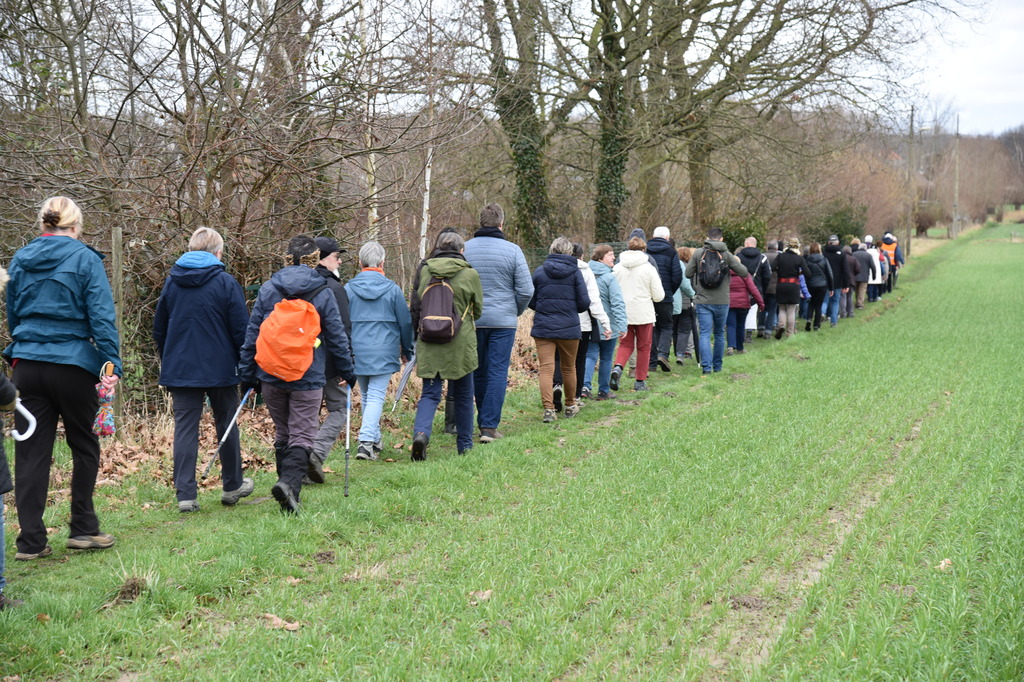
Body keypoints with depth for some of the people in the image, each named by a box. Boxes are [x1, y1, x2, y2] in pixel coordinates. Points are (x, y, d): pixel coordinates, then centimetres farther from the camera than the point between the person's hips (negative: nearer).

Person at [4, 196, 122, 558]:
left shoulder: (20, 260, 9)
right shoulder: (84, 259, -5)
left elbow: (12, 314, 16)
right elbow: (101, 316, -11)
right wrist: (112, 364, -12)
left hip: (27, 365, 4)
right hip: (72, 365, -4)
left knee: (31, 452, 5)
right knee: (84, 446, 12)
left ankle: (31, 541, 6)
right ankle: (83, 528, 16)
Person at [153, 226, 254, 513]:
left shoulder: (171, 282, 6)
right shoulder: (225, 283, -7)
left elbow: (159, 330, 13)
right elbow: (241, 330, -7)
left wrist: (168, 363, 23)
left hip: (179, 369, 3)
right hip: (220, 369, -2)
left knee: (185, 428, 2)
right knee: (226, 425, 13)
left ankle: (185, 494, -5)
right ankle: (232, 486, 25)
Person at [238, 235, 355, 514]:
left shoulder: (267, 289, 3)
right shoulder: (322, 293, -3)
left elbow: (252, 333, 5)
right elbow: (337, 337, 1)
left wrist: (248, 374, 11)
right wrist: (347, 372, 13)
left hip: (271, 376, 3)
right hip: (308, 378, -3)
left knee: (282, 433, 18)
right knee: (302, 436, -1)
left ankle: (288, 487, 22)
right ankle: (290, 483, -23)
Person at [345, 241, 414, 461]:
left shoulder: (349, 289, -1)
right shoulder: (392, 289, -4)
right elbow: (405, 322, 3)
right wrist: (407, 350, 16)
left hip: (358, 351, 3)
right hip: (384, 352, -2)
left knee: (366, 396, 18)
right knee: (376, 396, -4)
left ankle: (374, 441, 26)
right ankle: (367, 441, -19)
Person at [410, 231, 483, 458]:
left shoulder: (425, 271, 1)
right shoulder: (470, 274, -4)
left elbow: (417, 306, 7)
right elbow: (477, 311, 6)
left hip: (429, 344, 1)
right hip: (460, 344, -1)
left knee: (429, 393, 5)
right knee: (462, 395, 13)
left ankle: (421, 431, -22)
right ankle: (464, 445, 22)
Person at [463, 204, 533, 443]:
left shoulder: (464, 250, 0)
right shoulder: (512, 250, -6)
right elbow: (526, 290, -7)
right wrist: (516, 312, 10)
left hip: (472, 321, 2)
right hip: (503, 321, -2)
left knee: (478, 373, 14)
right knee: (497, 373, 0)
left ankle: (484, 422, 23)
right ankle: (489, 426, -4)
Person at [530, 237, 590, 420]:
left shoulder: (539, 272, 0)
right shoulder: (575, 272, -3)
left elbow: (530, 302, 5)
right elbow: (584, 303, -4)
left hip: (543, 327, 0)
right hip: (569, 328, 0)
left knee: (546, 369, -2)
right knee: (569, 368, 16)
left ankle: (548, 409, -15)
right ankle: (570, 406, 30)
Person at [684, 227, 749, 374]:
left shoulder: (698, 253, -3)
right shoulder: (726, 255, -5)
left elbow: (688, 273, 0)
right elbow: (744, 273, -4)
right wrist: (738, 262, 16)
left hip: (703, 300, 0)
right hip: (722, 301, 0)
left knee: (705, 334, -2)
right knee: (719, 334, 15)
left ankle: (706, 366, -14)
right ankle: (717, 366, 23)